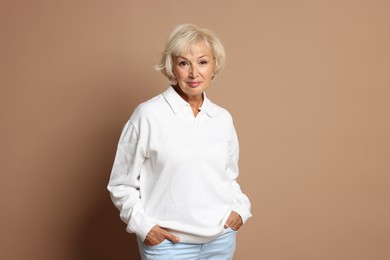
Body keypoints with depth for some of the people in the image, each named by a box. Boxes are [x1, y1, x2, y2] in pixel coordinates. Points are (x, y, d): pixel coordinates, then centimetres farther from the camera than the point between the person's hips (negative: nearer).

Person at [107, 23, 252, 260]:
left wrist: (240, 207, 0)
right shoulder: (148, 115, -10)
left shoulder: (223, 118, 3)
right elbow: (122, 184, -4)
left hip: (222, 240, 4)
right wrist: (143, 225, -14)